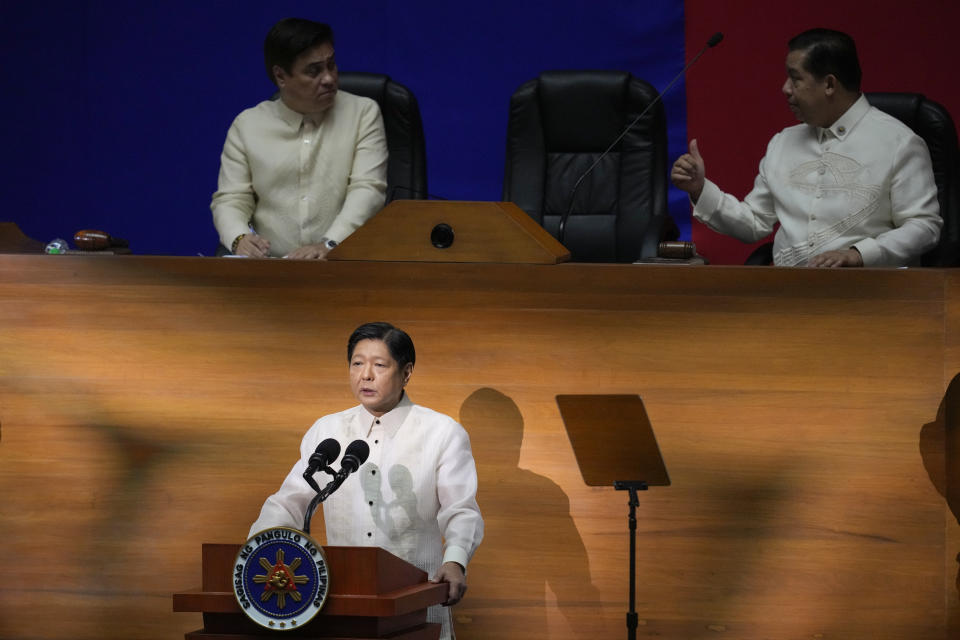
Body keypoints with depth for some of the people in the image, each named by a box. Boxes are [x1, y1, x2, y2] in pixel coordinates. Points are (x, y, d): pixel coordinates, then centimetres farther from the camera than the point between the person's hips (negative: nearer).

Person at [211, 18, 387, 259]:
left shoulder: (363, 113, 7)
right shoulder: (247, 125, 12)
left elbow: (368, 190, -4)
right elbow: (230, 200, 9)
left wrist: (329, 244, -21)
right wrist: (240, 238, -15)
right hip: (271, 266, 2)